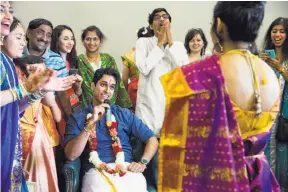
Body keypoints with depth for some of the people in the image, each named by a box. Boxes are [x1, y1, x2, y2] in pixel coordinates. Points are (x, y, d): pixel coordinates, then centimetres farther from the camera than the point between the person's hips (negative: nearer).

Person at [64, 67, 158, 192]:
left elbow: (152, 139, 12)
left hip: (126, 169, 2)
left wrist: (142, 163, -6)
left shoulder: (124, 114, 16)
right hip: (96, 171, -2)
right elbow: (71, 155, -2)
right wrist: (91, 123, -9)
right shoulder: (77, 117, 11)